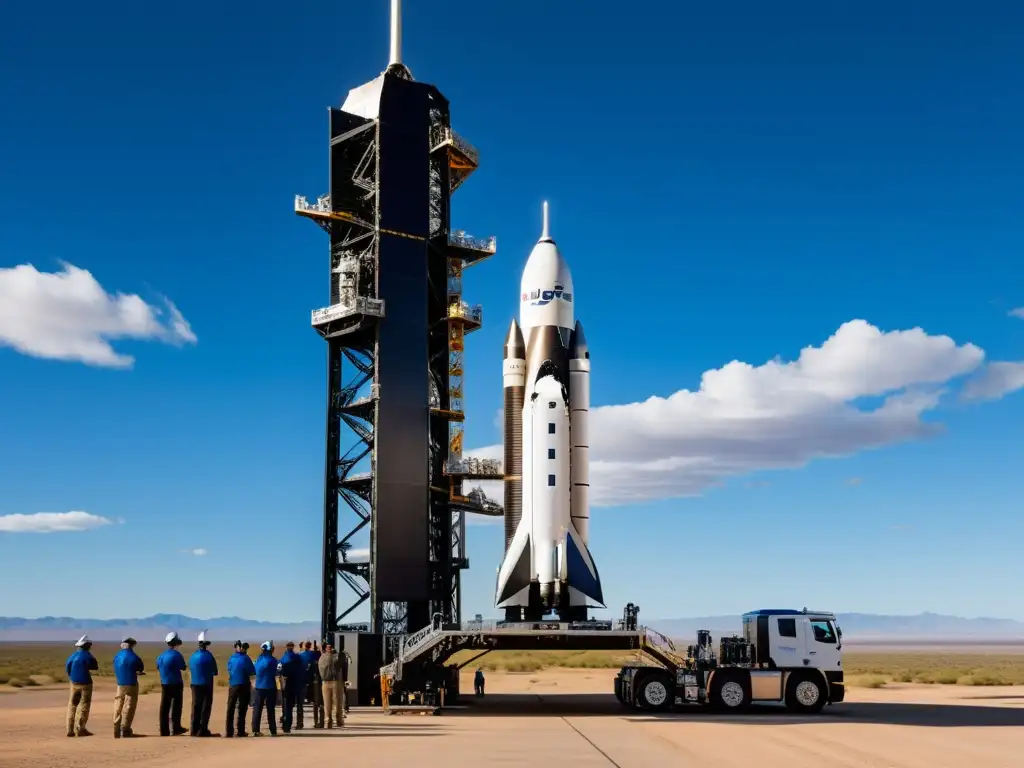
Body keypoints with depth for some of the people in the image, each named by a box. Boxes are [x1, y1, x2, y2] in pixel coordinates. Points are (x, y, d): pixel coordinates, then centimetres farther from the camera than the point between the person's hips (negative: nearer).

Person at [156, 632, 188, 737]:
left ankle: (164, 729, 8)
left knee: (164, 707, 7)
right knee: (176, 707, 6)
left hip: (164, 684, 4)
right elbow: (183, 668, -3)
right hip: (176, 684, -4)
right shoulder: (177, 655, -12)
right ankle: (175, 728, 7)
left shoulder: (161, 656, 3)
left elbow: (158, 666, 12)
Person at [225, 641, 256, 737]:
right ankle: (241, 731, 3)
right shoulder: (245, 658, -9)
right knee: (242, 709, 4)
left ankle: (229, 731, 6)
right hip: (244, 685, -3)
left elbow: (229, 671, 10)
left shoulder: (231, 658, 1)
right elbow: (252, 672, -5)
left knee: (230, 709, 10)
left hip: (232, 685, 3)